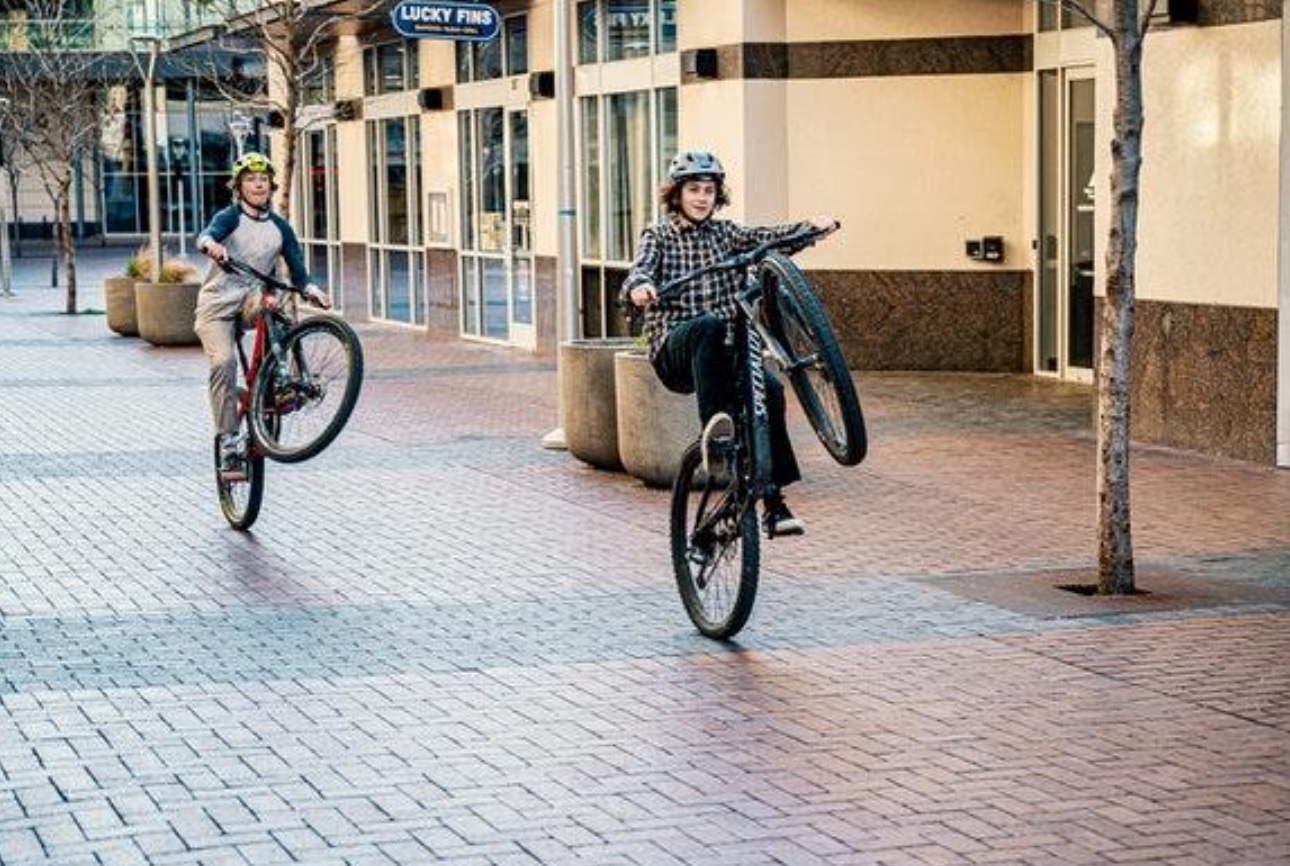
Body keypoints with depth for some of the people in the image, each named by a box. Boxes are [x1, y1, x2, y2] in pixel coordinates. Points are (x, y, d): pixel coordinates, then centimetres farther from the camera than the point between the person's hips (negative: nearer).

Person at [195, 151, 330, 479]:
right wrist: (211, 245, -49)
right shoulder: (230, 217, -2)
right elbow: (206, 235, -24)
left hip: (252, 298, 2)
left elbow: (297, 269, 1)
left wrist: (310, 289, -21)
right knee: (223, 361, -24)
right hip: (218, 303, -2)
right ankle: (228, 442, -20)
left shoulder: (280, 228, 8)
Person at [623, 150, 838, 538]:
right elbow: (640, 267, -12)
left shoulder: (725, 233, 16)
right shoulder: (659, 235, 8)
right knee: (709, 325, -37)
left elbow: (764, 236, -1)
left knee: (769, 388, -26)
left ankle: (774, 504, -21)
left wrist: (812, 227, -20)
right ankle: (714, 431, -45)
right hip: (675, 351, -3)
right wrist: (640, 285, -37)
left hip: (721, 351, 3)